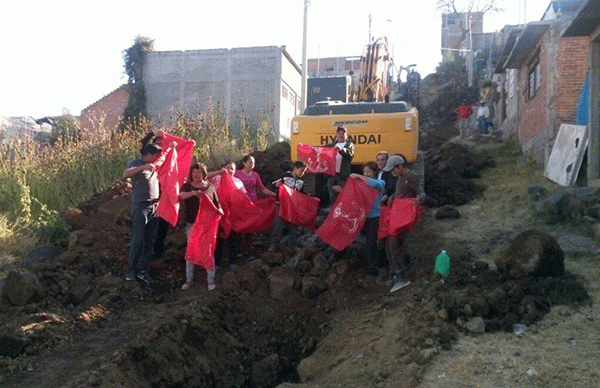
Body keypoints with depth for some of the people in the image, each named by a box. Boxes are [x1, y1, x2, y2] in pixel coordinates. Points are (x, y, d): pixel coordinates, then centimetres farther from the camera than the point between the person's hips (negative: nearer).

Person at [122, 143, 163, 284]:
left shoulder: (156, 166, 17)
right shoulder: (136, 163, -2)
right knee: (138, 240, -7)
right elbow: (125, 175, -22)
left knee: (150, 241, 6)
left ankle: (143, 270, 13)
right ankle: (131, 270, 5)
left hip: (154, 207, 6)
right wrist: (143, 167, -30)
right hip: (140, 207, -6)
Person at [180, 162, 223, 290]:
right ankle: (189, 279, 12)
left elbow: (216, 203, 13)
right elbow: (181, 195, -17)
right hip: (192, 223, 0)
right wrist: (193, 193, -36)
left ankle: (211, 279, 6)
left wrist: (219, 211, -8)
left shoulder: (210, 187, 8)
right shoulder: (187, 186, 5)